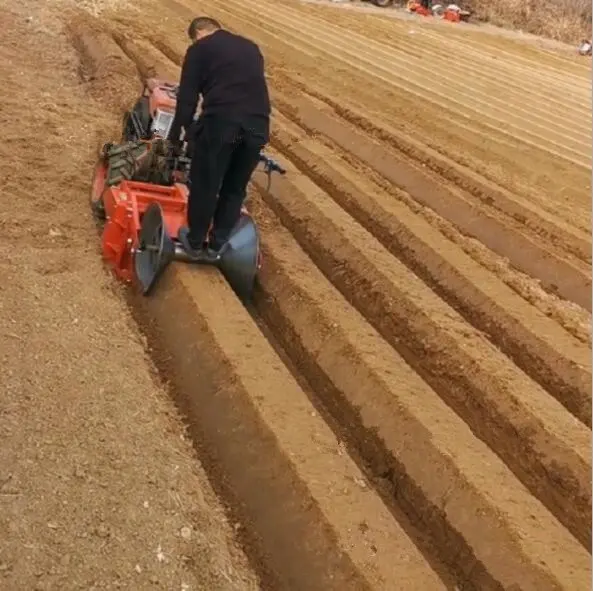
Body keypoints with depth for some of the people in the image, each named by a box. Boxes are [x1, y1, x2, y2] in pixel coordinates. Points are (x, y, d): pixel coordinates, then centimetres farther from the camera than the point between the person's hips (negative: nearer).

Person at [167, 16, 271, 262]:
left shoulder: (199, 49, 11)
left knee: (204, 186, 12)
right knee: (235, 189, 18)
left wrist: (175, 138, 14)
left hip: (220, 121, -5)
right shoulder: (251, 47, 27)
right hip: (258, 125, 5)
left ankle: (195, 243, 27)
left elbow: (186, 99, 7)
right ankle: (215, 246, 28)